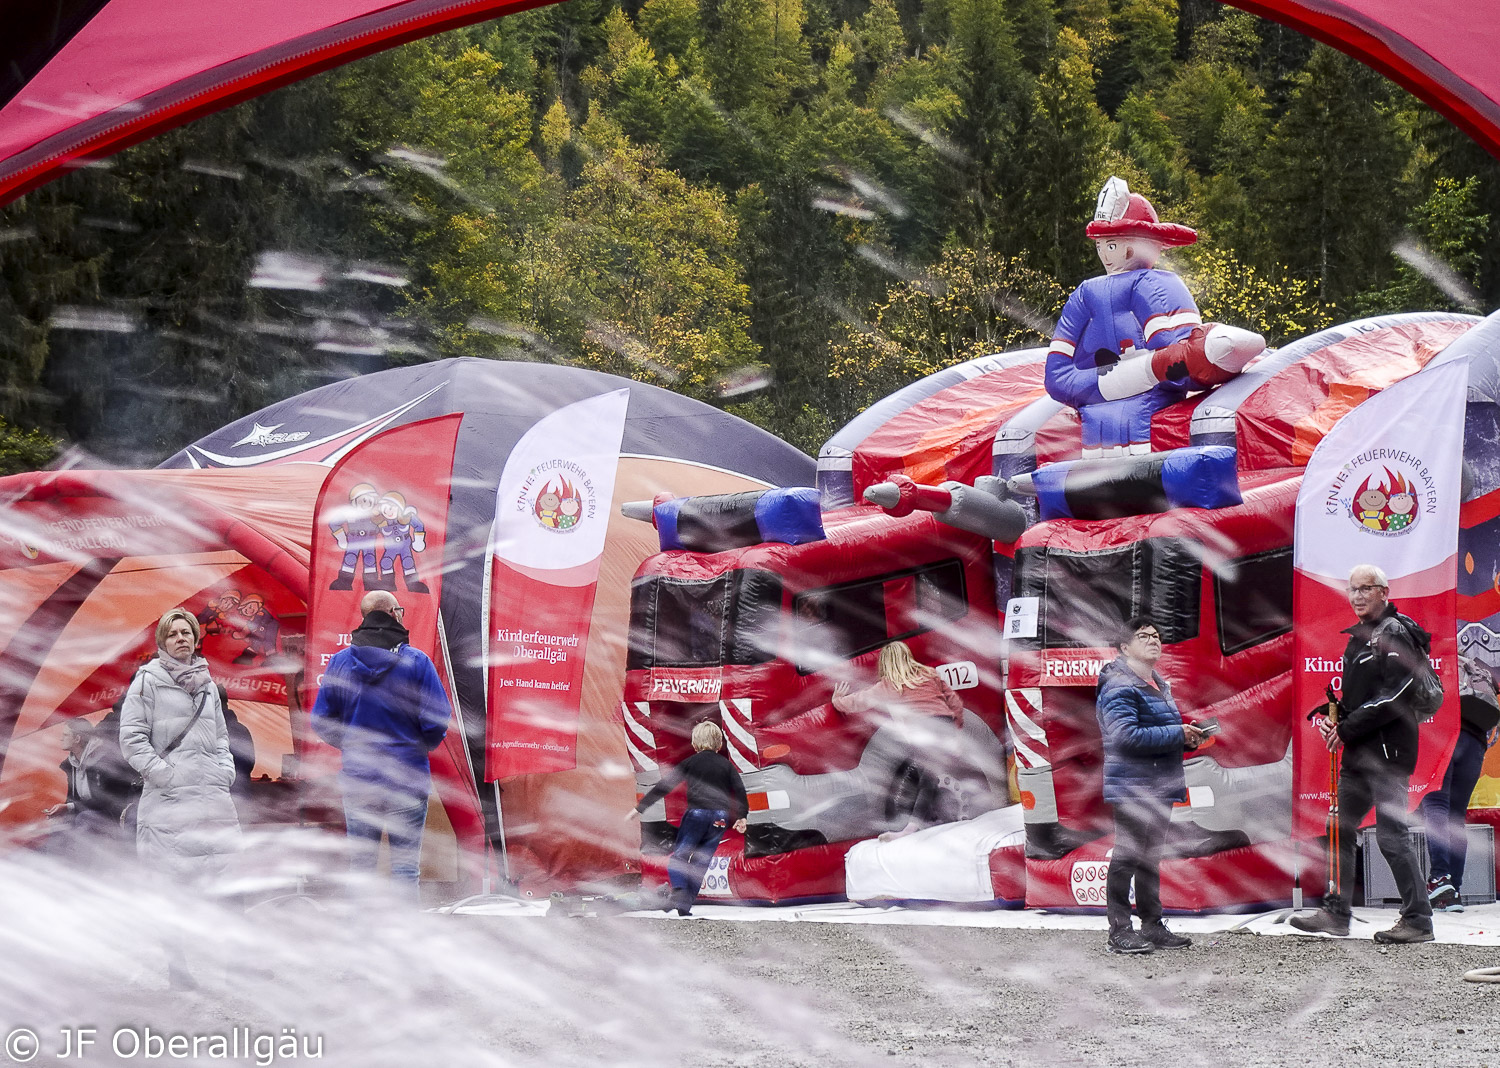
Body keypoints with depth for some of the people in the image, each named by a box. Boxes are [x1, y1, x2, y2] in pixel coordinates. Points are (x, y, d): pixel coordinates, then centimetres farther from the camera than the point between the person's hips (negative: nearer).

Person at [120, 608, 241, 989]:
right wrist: (162, 772, -11)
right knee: (175, 885, -8)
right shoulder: (148, 681, 1)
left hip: (212, 797, 6)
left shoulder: (206, 683, 18)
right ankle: (180, 971, -6)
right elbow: (132, 737, -4)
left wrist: (225, 769, 11)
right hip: (168, 800, -6)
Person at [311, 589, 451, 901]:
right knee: (405, 866, 1)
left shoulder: (340, 662, 1)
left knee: (360, 863, 9)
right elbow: (437, 722, -9)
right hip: (407, 779, -3)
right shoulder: (417, 662, -7)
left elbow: (321, 721, 4)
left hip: (357, 778, 3)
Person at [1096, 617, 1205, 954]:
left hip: (1159, 787, 10)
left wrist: (1187, 736, 10)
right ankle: (1119, 932, -3)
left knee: (1151, 857, 16)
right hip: (1132, 786, -10)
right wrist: (1177, 734, -19)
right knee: (1127, 856, -7)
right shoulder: (1120, 687, -14)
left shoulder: (1158, 685, 17)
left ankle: (1152, 926, 23)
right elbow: (1127, 735, -26)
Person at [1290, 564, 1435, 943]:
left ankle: (1418, 920, -4)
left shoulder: (1394, 634, -11)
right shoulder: (1360, 636, 17)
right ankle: (1336, 914, 18)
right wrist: (1331, 717, 4)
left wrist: (1347, 730, -16)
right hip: (1358, 753, 10)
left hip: (1387, 750, -10)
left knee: (1391, 834, -10)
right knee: (1343, 830, 11)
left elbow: (1394, 698, -19)